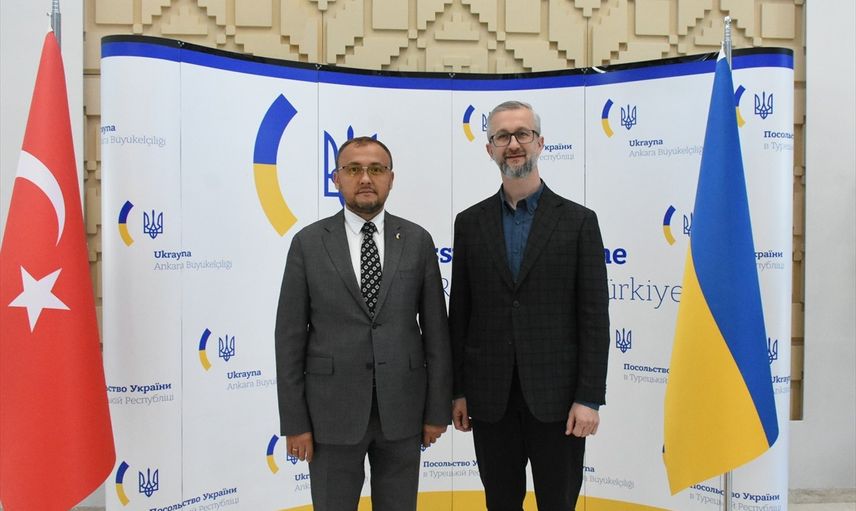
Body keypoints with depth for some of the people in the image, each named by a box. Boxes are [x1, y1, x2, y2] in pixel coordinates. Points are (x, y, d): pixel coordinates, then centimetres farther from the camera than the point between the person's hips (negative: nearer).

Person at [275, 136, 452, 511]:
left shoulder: (418, 241, 1)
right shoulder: (308, 243, -2)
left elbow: (436, 330, 2)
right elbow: (290, 337, -2)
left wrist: (438, 409, 1)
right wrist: (294, 421, -5)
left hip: (402, 410, 1)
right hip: (332, 411, -1)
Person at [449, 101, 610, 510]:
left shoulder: (578, 220, -1)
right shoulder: (470, 223, 6)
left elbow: (594, 318, -4)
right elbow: (460, 313, 7)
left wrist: (589, 398, -10)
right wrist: (458, 391, 5)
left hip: (556, 397, -2)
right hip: (490, 399, 2)